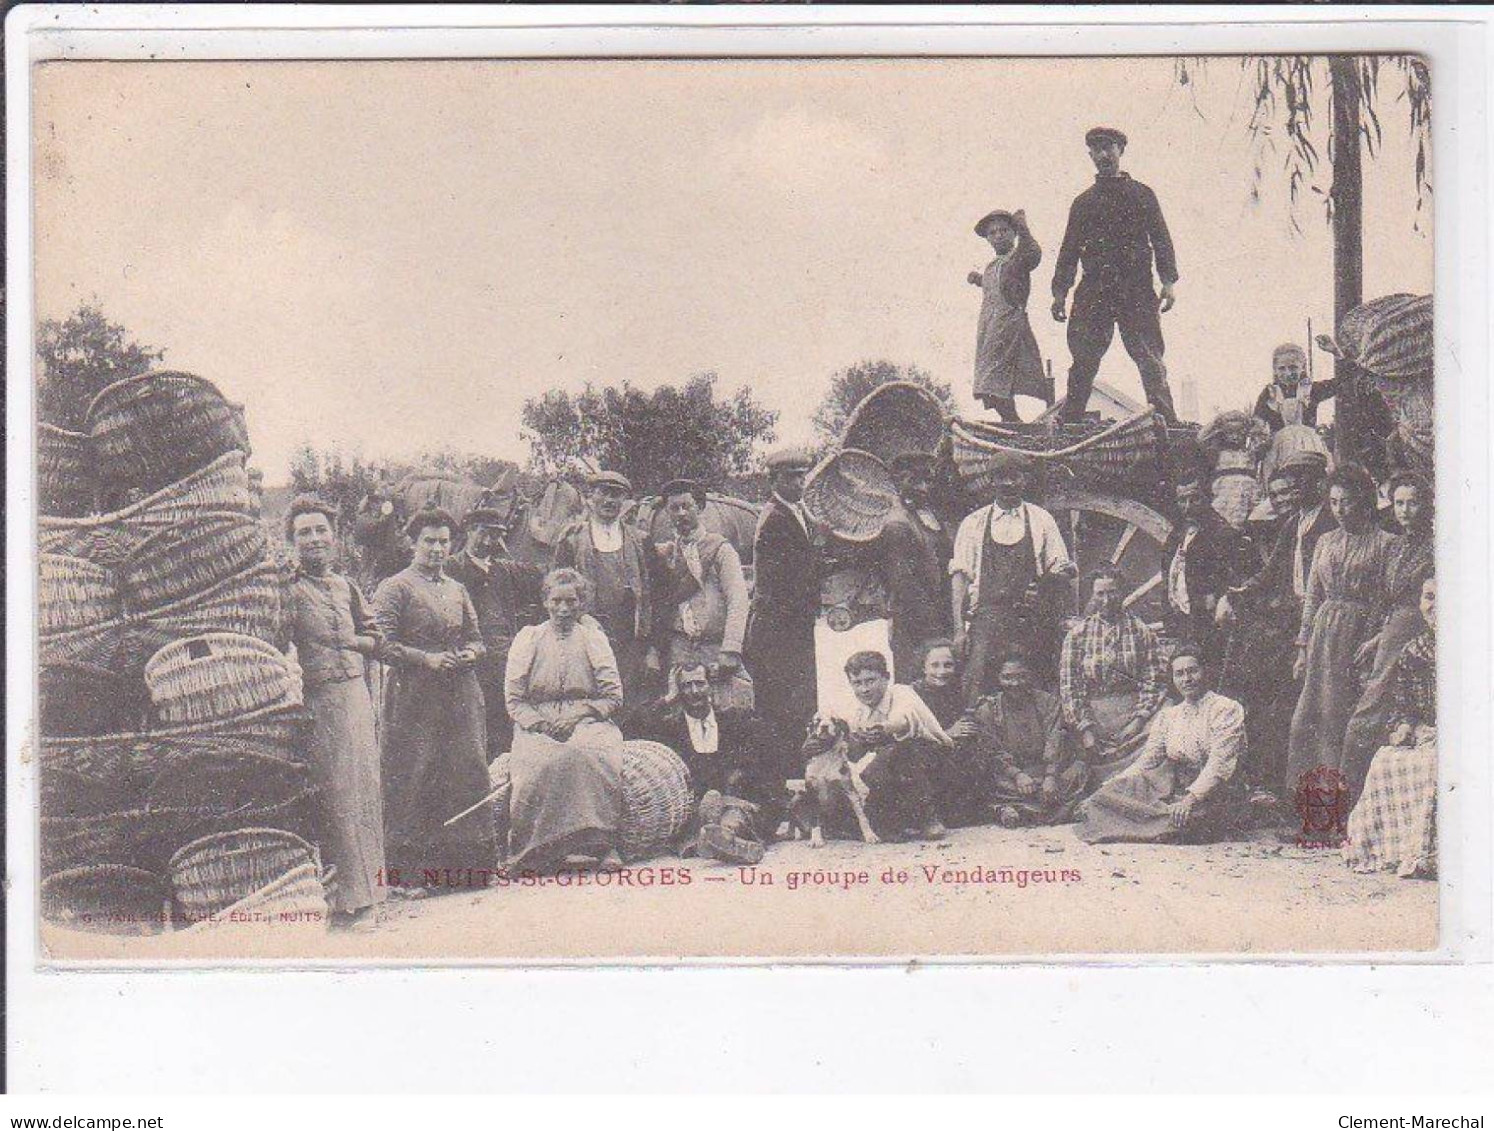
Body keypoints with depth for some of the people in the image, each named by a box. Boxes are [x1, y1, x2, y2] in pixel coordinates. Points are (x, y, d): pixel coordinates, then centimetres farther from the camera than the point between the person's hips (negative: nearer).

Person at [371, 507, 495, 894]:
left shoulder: (457, 590, 19)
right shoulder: (395, 588, -1)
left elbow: (475, 637, 24)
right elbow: (382, 643, -9)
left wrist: (471, 653, 1)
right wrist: (425, 659, -17)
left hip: (461, 695, 6)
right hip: (414, 699, -6)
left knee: (467, 772, 3)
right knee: (413, 780, -6)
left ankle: (463, 862, 11)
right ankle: (406, 873, -3)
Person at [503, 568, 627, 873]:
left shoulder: (593, 638, 15)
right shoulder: (528, 638, 14)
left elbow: (613, 696, 8)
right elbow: (513, 698, 8)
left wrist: (578, 714, -8)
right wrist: (539, 723, -10)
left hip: (586, 721, 0)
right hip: (538, 725, 0)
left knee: (588, 755, -35)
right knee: (543, 763, -34)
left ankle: (600, 843, -33)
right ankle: (531, 852, -31)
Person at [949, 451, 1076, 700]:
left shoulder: (1041, 520, 11)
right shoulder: (974, 523, 11)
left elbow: (1061, 570, 11)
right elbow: (960, 575, 6)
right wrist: (959, 628, -4)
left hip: (1033, 620, 0)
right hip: (988, 614, 0)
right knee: (976, 683, -14)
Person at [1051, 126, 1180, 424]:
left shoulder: (1141, 194, 15)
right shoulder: (1083, 201, 22)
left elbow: (1161, 239, 9)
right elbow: (1069, 248, 18)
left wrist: (1169, 282, -4)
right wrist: (1059, 291, 7)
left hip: (1136, 287, -2)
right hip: (1094, 287, 2)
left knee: (1150, 359, -8)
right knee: (1083, 360, -3)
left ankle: (1166, 421, -13)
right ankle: (1067, 421, -3)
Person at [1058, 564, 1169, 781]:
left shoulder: (1141, 631, 6)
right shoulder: (1077, 635, 7)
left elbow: (1155, 680, 1)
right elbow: (1068, 685, 3)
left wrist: (1139, 719, -10)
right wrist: (1085, 728, -6)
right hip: (1095, 719, 1)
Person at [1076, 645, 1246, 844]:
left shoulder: (1227, 710, -4)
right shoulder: (1167, 715, 15)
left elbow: (1220, 766, -15)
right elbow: (1147, 761, 8)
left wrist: (1191, 798, -29)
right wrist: (1112, 785, -8)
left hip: (1212, 796, -5)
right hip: (1172, 793, 5)